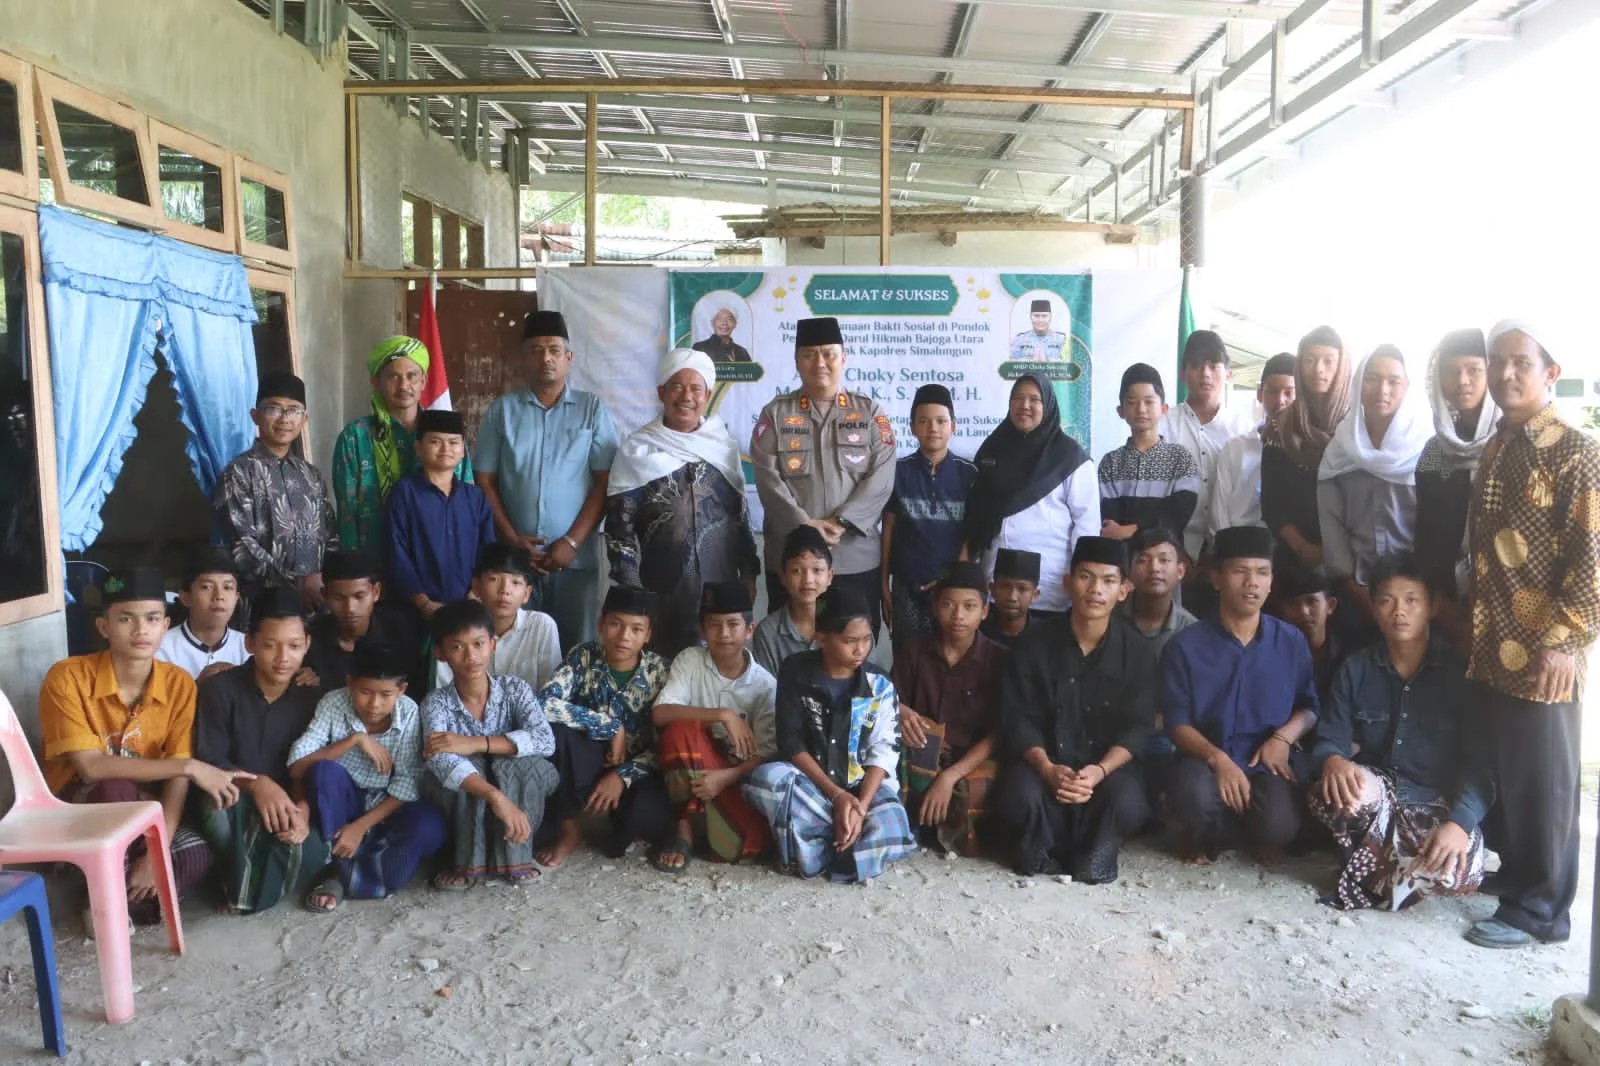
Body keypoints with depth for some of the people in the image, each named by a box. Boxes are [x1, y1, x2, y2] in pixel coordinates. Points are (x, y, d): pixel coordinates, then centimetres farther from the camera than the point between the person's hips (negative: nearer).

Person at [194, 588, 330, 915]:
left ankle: (250, 887, 4)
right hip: (231, 806, -1)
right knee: (222, 798, -38)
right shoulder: (219, 689, -11)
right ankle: (239, 885, -12)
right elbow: (209, 763, -14)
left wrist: (302, 807, -23)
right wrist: (257, 784, -32)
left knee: (309, 857, -30)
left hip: (284, 806, 2)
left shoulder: (310, 697, -2)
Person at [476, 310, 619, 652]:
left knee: (575, 646, 3)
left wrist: (572, 542, -9)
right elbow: (485, 481, 6)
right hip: (514, 556, 1)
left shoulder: (592, 408, 3)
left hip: (576, 557, -1)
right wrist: (511, 538, -6)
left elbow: (605, 482, -1)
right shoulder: (502, 410, 7)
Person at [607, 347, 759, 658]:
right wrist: (632, 592, -9)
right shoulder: (638, 450, -3)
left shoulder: (724, 443, 6)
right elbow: (619, 525, -4)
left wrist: (749, 574, 9)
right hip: (661, 592, -2)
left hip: (721, 586, 3)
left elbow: (742, 512, 12)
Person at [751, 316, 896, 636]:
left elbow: (881, 478, -4)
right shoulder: (775, 414, 6)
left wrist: (839, 522, -16)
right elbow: (768, 478, -5)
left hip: (858, 559, 1)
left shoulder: (870, 413, 7)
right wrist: (803, 525, -17)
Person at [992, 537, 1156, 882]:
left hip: (1107, 763, 1)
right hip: (1042, 759, -1)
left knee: (1128, 806, -31)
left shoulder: (1137, 652, -2)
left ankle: (1092, 852, 0)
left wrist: (1100, 770, -25)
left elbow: (1136, 728, -6)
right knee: (1020, 799, -32)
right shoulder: (1035, 643, -4)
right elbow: (1018, 719, -6)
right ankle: (1046, 849, 0)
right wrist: (1047, 769, -23)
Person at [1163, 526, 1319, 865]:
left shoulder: (1291, 641, 4)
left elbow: (1310, 706, 12)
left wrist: (1284, 737, -9)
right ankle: (1203, 834, 2)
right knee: (1193, 795, -36)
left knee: (1278, 825, -30)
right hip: (1207, 761, -1)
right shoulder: (1185, 646, -4)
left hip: (1267, 763, 2)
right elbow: (1178, 723, -5)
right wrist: (1218, 758, -22)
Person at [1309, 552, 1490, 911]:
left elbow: (1480, 760, -12)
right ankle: (1381, 865, -7)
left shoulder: (1459, 670, -7)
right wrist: (1333, 760, -29)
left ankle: (1370, 881, -3)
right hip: (1374, 792, 1)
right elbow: (1331, 739, -2)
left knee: (1458, 873, -32)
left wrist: (1460, 822, -29)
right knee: (1334, 790, -35)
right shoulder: (1356, 669, 2)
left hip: (1439, 803, -1)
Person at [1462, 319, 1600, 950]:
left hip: (1543, 653, -7)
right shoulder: (1492, 453, 14)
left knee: (1543, 781, 3)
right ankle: (1515, 871, 32)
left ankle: (1538, 908, 14)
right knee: (1504, 774, 16)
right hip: (1491, 649, 7)